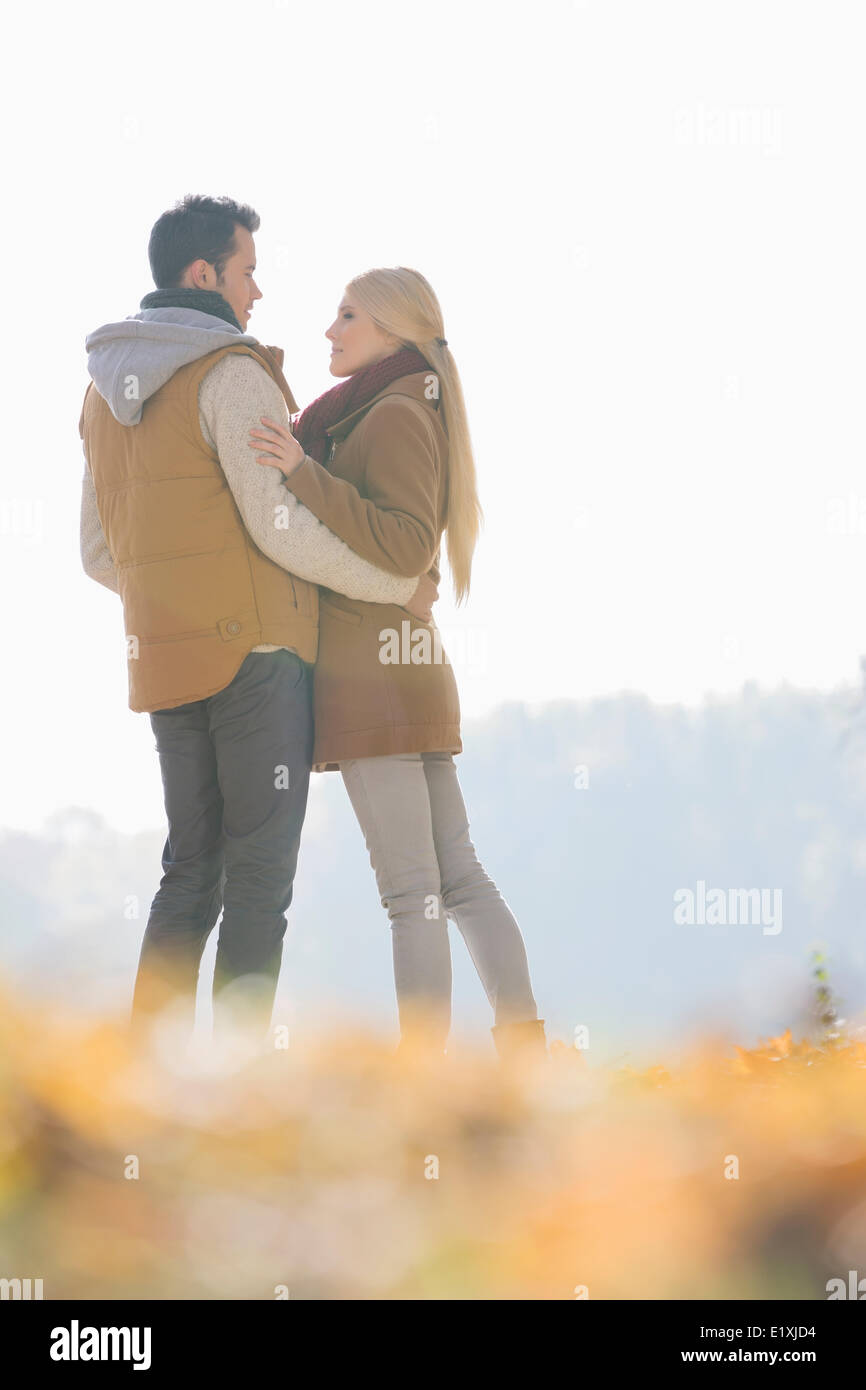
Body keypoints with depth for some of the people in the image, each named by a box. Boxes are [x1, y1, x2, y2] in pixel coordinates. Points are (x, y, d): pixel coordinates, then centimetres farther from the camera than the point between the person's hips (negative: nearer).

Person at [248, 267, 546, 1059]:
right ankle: (526, 1057, 6)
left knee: (409, 889, -9)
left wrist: (303, 473, -28)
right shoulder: (411, 420, 20)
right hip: (409, 669, 10)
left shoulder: (395, 416, -9)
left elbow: (406, 549, -20)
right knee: (459, 879, 8)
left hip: (372, 671, -10)